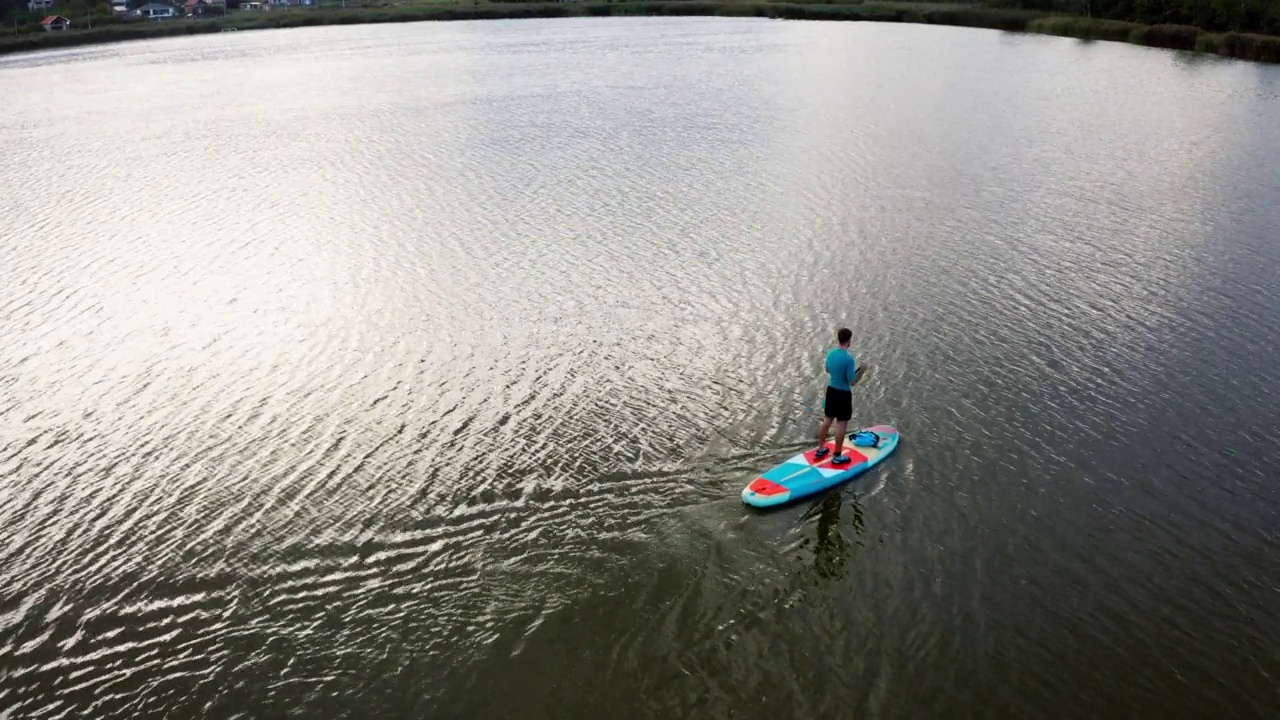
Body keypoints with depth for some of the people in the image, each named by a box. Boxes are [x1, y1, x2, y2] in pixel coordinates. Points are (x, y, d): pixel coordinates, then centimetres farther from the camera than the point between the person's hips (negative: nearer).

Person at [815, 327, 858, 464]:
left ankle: (820, 450, 30)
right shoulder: (849, 358, -24)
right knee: (841, 425, 5)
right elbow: (852, 382, -22)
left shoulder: (831, 353, -2)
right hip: (843, 394, -7)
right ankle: (837, 456, 13)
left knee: (827, 420, 19)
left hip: (831, 390, 7)